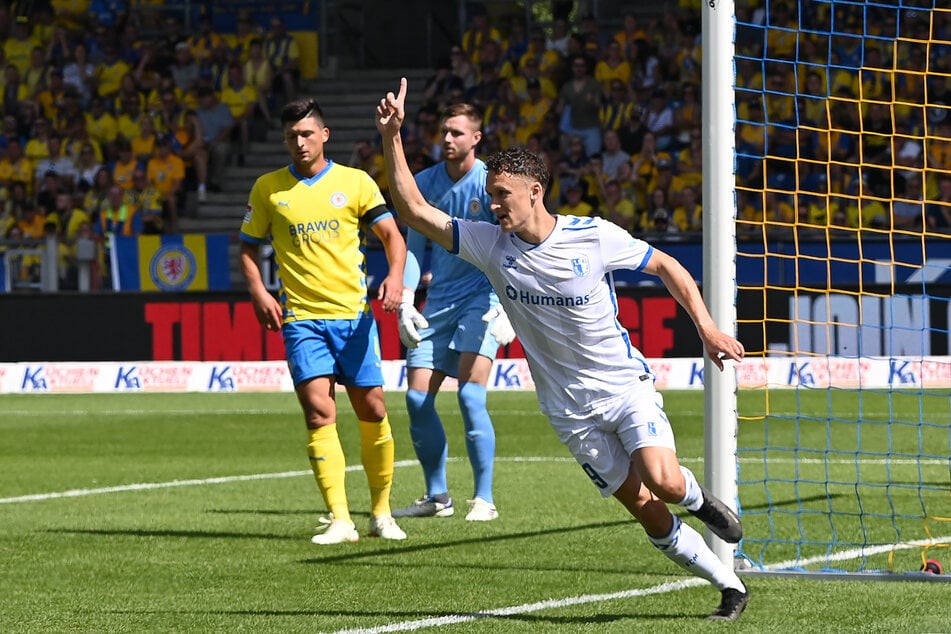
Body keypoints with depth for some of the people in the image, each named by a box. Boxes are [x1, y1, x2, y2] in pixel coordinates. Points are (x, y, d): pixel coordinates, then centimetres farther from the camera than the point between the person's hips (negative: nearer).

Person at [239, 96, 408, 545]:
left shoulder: (355, 182, 5)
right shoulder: (268, 189, 7)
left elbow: (391, 235, 3)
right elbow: (247, 247, 14)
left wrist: (395, 276, -16)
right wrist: (259, 293, -3)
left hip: (354, 313, 0)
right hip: (301, 318, 0)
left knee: (372, 411, 2)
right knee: (318, 412, -14)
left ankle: (381, 512, 19)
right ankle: (340, 520, -17)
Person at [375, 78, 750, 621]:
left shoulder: (595, 237, -11)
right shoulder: (490, 244, -4)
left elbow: (665, 265, 3)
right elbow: (415, 211, -6)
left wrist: (707, 326, -5)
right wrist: (392, 137, -15)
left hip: (625, 384, -2)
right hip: (571, 409, 3)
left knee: (664, 483, -24)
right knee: (647, 513, -3)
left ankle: (695, 494, 13)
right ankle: (729, 585, 13)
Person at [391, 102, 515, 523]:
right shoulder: (425, 183, 6)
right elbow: (413, 248, 13)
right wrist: (405, 305, 3)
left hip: (482, 298, -5)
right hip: (439, 301, 5)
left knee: (470, 394, -17)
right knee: (417, 397, 0)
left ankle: (484, 500, -10)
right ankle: (437, 497, 14)